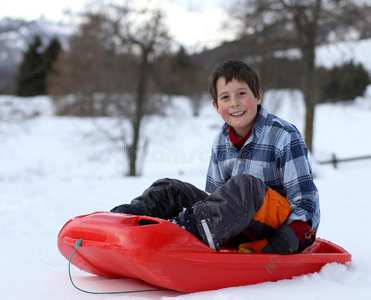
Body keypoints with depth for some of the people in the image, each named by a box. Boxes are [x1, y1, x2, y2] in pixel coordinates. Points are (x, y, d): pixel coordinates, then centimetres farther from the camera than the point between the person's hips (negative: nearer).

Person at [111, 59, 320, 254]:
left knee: (245, 185, -37)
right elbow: (215, 195, 14)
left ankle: (189, 227, -51)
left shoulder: (285, 137, -10)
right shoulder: (222, 142, 8)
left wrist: (283, 242, -25)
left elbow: (306, 204, -13)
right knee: (170, 190, -3)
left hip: (283, 225, -6)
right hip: (244, 230, 6)